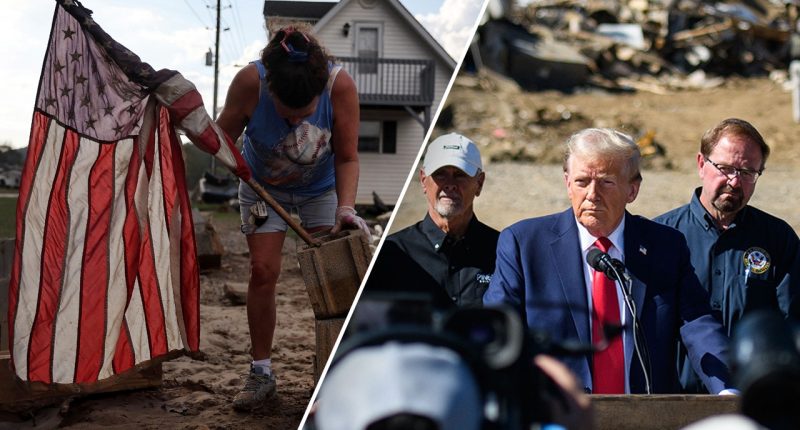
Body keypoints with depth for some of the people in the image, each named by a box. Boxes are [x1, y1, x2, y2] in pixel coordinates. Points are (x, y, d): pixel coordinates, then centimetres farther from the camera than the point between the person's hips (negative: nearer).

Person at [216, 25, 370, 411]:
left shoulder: (340, 85, -33)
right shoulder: (250, 81, -33)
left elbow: (347, 158, -23)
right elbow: (223, 137, -15)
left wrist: (345, 207, -35)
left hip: (321, 189, 0)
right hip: (263, 187, 0)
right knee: (263, 270, -7)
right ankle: (261, 373, 5)